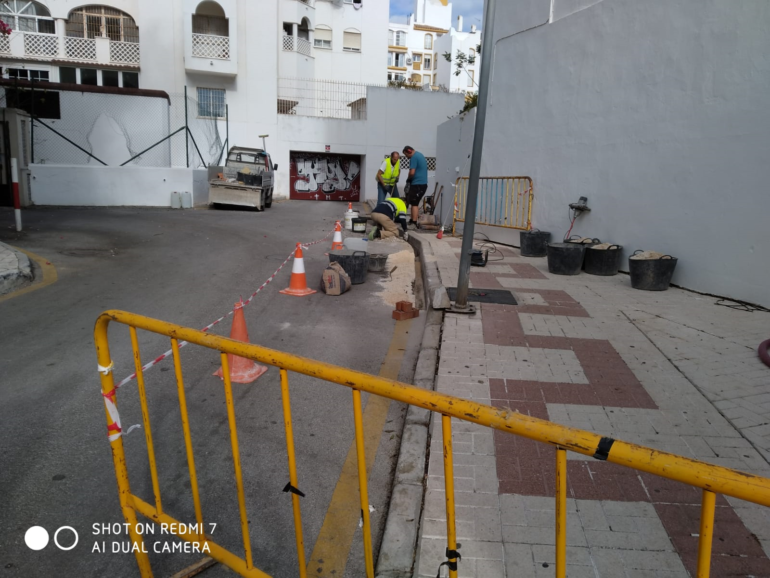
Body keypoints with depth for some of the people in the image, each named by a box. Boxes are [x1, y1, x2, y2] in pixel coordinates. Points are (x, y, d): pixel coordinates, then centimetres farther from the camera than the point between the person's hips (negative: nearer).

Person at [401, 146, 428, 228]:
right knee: (415, 203, 15)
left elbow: (412, 172, -21)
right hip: (423, 183, 10)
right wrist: (410, 179, 13)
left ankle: (413, 223, -5)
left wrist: (408, 179, -1)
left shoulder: (414, 157, -13)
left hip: (417, 184, -10)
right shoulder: (420, 155, 18)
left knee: (414, 204, -6)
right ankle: (413, 220, 20)